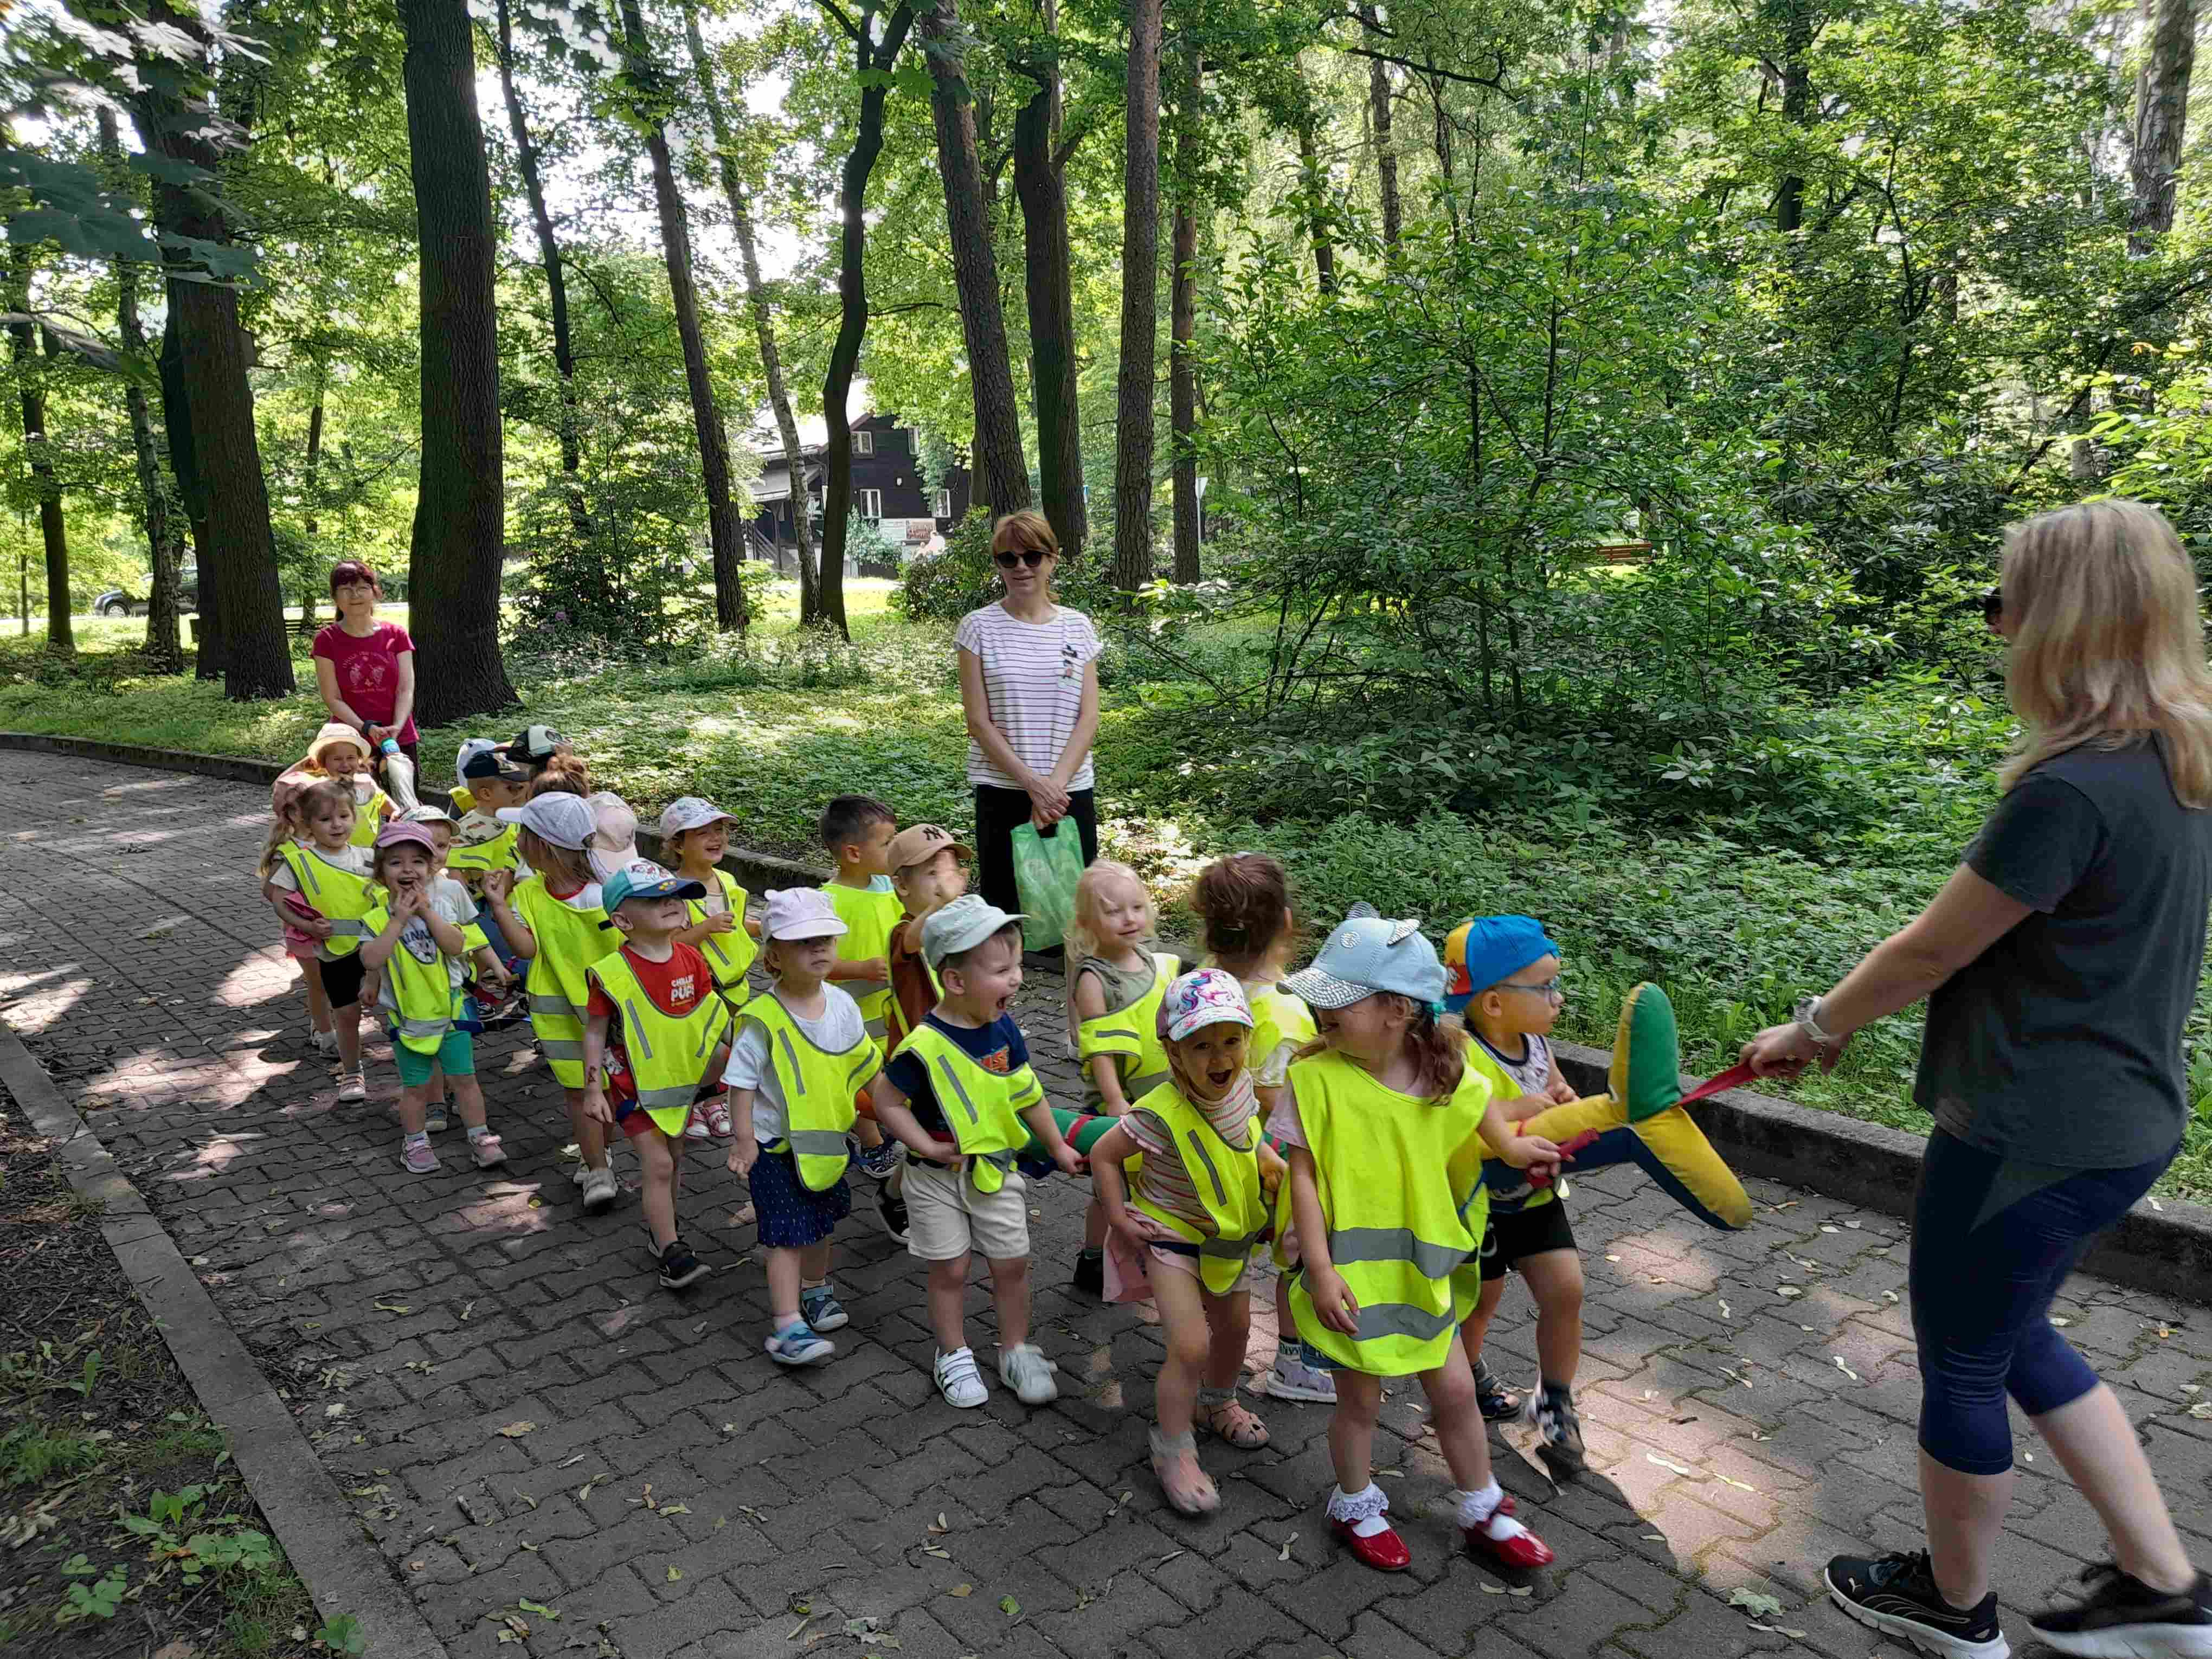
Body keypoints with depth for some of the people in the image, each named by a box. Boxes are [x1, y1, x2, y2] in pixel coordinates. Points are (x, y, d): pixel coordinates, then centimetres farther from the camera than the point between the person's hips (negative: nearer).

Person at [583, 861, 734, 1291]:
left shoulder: (690, 959, -5)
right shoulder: (613, 973, -20)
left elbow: (708, 1013, 7)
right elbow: (595, 1031, -12)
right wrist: (593, 1089, -13)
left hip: (680, 1078, 6)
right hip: (634, 1082, -6)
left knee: (673, 1158, 18)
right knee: (657, 1163, -8)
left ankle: (660, 1231, 37)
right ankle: (672, 1253, -1)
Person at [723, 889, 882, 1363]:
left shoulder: (842, 1004, -5)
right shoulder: (763, 1019, -23)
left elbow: (864, 1065, 8)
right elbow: (741, 1080, -17)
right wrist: (744, 1140, -18)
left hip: (826, 1138, 6)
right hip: (777, 1146, -6)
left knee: (820, 1220, 23)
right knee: (788, 1234, -6)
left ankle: (814, 1290, 44)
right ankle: (787, 1328, 0)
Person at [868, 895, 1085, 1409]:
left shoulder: (1004, 1029, -7)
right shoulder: (925, 1046, -26)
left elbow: (1029, 1095, 6)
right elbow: (887, 1101, -16)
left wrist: (1057, 1147, 15)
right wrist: (930, 1147, -18)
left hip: (996, 1170, 4)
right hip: (939, 1178, -4)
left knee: (1012, 1264, 11)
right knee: (950, 1269, 11)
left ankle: (1016, 1350, 30)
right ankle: (954, 1356, 31)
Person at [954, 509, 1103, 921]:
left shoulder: (1078, 626, 6)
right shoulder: (979, 627, -1)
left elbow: (1089, 718, 1)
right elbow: (979, 722, -5)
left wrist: (1056, 784, -13)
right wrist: (1034, 784, -13)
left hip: (1071, 791, 2)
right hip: (1003, 793, -2)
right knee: (1003, 906, 1)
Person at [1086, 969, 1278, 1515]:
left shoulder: (1239, 1086, -13)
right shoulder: (1162, 1115, -33)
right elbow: (1103, 1154, -20)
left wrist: (1278, 1166, 2)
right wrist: (1120, 1221, -20)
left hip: (1228, 1234, 7)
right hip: (1170, 1235, -7)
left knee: (1234, 1326, 22)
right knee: (1190, 1346, -13)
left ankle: (1217, 1403, 52)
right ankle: (1172, 1452, 9)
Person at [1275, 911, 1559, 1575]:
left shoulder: (1445, 1080, -9)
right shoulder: (1316, 1078, -19)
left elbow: (1480, 1104, 17)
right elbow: (1303, 1176, -16)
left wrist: (1513, 1148, 4)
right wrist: (1321, 1270, -19)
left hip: (1423, 1269, 3)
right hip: (1350, 1270, -3)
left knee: (1455, 1392, 16)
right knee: (1359, 1397, 13)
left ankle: (1483, 1513, 38)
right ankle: (1356, 1508, 39)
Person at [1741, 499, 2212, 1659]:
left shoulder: (2072, 791, -27)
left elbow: (1927, 954, -17)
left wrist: (1816, 1027, 0)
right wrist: (1849, 1019, 13)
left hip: (2031, 1138, -9)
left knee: (1962, 1363, 13)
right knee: (2014, 1338, 27)